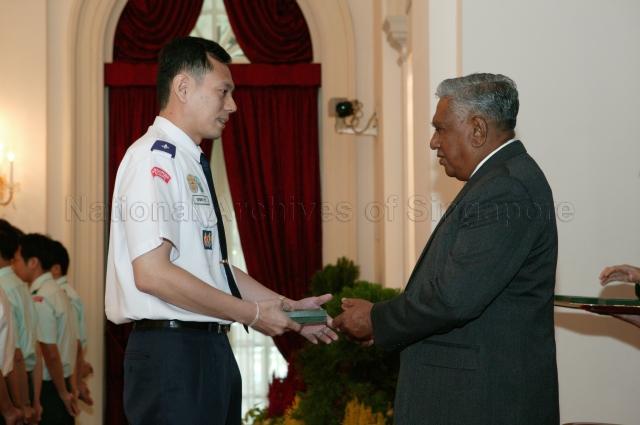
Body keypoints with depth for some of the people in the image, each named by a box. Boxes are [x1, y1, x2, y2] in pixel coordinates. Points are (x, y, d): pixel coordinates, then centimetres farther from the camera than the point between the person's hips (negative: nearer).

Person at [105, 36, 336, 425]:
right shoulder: (155, 158, -12)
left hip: (210, 348, 9)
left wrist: (289, 308, 14)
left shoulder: (192, 164, 17)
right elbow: (152, 273, -21)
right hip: (172, 349, -9)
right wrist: (252, 313, -14)